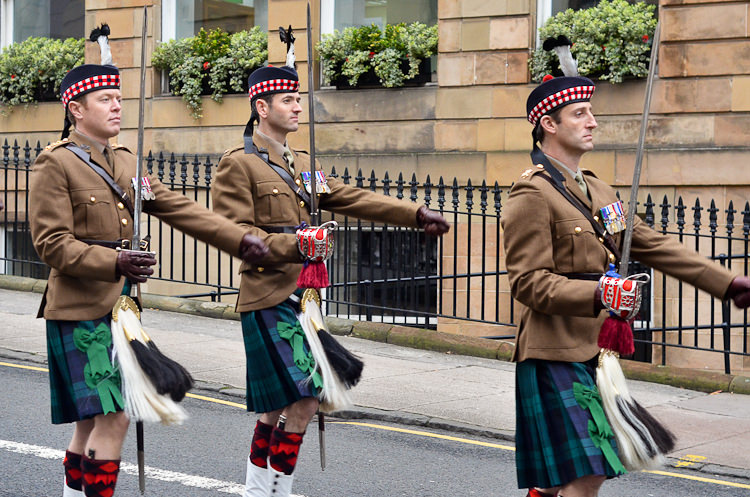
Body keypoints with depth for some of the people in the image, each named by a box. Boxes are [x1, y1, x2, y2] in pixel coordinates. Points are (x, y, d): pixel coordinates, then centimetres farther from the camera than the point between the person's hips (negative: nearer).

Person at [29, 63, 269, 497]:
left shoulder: (126, 162, 15)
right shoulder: (55, 164, -8)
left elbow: (181, 209, 10)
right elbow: (52, 244, -15)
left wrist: (241, 239, -1)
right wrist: (115, 263, -28)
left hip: (118, 310, 8)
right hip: (81, 312, -8)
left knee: (92, 420, 14)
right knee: (113, 419, -13)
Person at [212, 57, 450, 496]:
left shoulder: (301, 163, 17)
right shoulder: (238, 164, -7)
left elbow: (351, 198, 12)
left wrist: (416, 215, 2)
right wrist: (294, 245, -24)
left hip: (298, 297, 8)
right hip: (269, 299, -8)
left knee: (278, 405, 12)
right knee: (303, 401, -12)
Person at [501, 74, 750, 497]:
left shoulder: (598, 190, 16)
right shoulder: (532, 195, -11)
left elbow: (654, 246, 15)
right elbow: (529, 283, -17)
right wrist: (597, 295, -31)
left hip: (595, 350, 9)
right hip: (556, 355, -9)